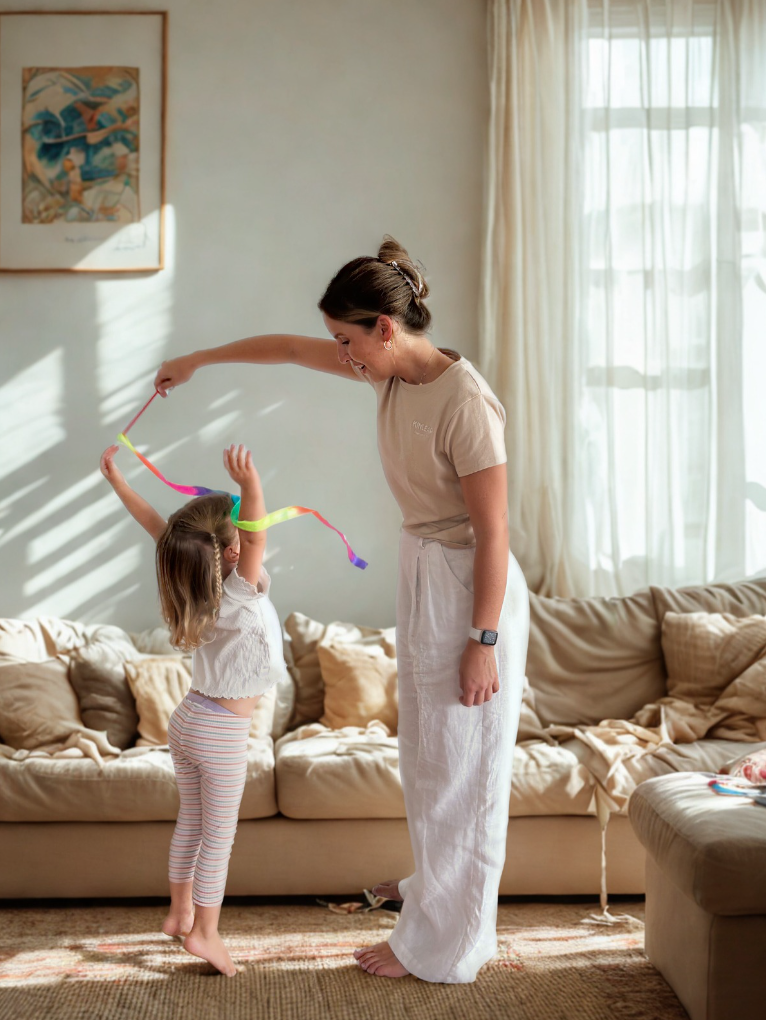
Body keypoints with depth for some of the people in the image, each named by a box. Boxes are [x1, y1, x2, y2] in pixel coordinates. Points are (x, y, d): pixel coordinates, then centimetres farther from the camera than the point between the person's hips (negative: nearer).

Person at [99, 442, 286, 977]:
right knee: (218, 835, 3)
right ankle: (205, 931, 10)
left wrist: (116, 478, 9)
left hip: (188, 718, 8)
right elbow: (258, 539, -37)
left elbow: (155, 524, 2)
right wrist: (251, 484, -52)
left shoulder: (191, 571, -3)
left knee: (191, 822, 20)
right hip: (223, 731, -7)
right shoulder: (242, 592, -22)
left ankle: (180, 912, 33)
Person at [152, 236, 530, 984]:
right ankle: (435, 886, 43)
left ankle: (441, 947, 19)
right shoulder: (390, 370, 1)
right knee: (428, 754, 22)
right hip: (421, 576, 9)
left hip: (469, 588, -9)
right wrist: (198, 360, 25)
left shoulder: (464, 402, -25)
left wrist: (483, 641, -20)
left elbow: (493, 531, -22)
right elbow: (291, 348, 16)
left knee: (460, 767, 4)